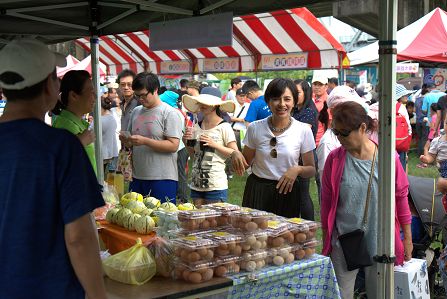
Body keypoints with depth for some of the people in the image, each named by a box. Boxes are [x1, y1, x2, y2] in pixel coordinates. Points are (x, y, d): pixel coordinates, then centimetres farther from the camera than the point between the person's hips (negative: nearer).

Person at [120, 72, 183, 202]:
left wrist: (145, 141, -20)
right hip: (137, 177, 6)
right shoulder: (136, 112, 14)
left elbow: (173, 146, -14)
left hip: (162, 179, -6)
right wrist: (126, 140, -1)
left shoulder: (169, 113, -6)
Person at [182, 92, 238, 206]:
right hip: (196, 183, 5)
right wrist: (188, 142, 0)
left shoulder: (224, 127, -8)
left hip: (216, 185, -5)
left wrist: (215, 144, -18)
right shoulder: (196, 127, 8)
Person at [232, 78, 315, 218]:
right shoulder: (255, 128, -3)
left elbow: (311, 169, 1)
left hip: (286, 192, 0)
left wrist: (298, 170, -19)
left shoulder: (303, 130, -6)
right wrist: (236, 154, -13)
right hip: (257, 192, 1)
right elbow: (246, 163, 7)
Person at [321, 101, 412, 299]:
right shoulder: (335, 159, -5)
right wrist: (326, 241, 6)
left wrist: (407, 238, 7)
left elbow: (401, 198, 2)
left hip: (380, 244, 0)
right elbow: (326, 203, 3)